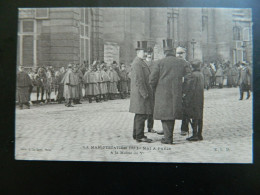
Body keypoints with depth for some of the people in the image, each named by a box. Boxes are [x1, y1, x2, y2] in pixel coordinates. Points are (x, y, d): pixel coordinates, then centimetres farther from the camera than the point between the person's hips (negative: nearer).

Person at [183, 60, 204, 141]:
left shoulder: (194, 75, -15)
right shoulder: (201, 74, 11)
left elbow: (191, 89, -17)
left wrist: (187, 100, -11)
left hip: (194, 99, -8)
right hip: (200, 100, 8)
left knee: (194, 117, -4)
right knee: (199, 117, 11)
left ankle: (195, 135, -2)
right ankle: (199, 134, 17)